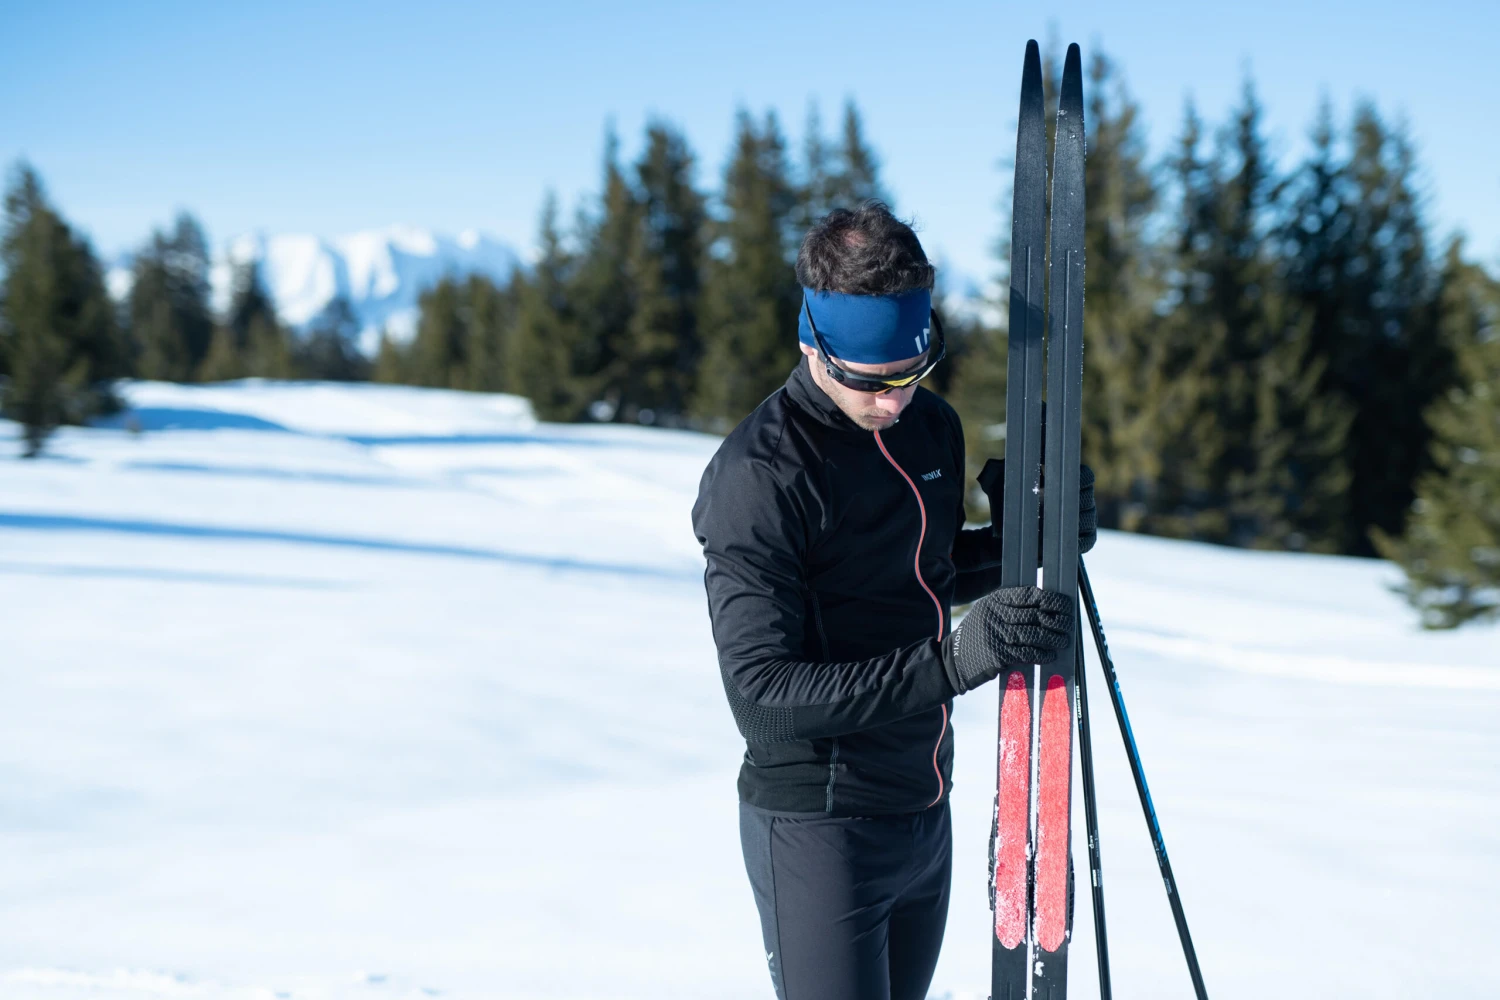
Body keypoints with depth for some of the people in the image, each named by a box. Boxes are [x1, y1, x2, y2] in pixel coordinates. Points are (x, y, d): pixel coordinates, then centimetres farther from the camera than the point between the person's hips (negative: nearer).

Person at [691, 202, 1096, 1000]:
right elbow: (763, 688, -25)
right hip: (819, 826, -7)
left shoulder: (932, 425, 4)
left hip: (926, 811, 8)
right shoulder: (757, 475, -20)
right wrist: (954, 657, -31)